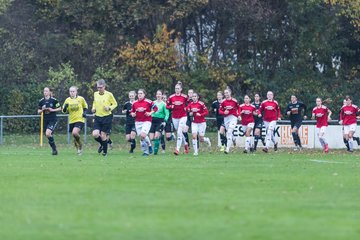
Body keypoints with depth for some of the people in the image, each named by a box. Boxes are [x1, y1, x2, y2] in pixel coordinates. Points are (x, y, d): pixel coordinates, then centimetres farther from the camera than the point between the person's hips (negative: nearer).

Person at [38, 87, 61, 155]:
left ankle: (54, 149, -9)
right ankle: (54, 149, 21)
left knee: (48, 133, -23)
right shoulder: (41, 101, 5)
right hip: (45, 120, 5)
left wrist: (52, 110, -13)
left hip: (53, 119, -5)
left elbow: (59, 108, 1)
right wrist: (42, 110, -10)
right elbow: (38, 111, 11)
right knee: (47, 135, 5)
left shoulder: (54, 100, -6)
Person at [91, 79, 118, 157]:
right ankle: (102, 144, 22)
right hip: (97, 117, 4)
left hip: (107, 117, -4)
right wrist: (93, 108, 4)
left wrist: (109, 108, -16)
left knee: (103, 135, -3)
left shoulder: (109, 94, -7)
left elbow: (115, 104, 3)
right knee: (95, 134, -11)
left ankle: (105, 152, 18)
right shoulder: (95, 94, 5)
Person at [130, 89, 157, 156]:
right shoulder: (134, 103, 8)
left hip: (146, 121, -5)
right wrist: (132, 114, -5)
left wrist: (150, 113, -12)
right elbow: (132, 111, 17)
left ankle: (149, 145, 4)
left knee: (143, 135, -22)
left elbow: (155, 108, 1)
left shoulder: (148, 102, -5)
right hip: (138, 122, 5)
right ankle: (145, 151, 13)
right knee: (141, 137, 2)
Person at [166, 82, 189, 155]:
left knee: (179, 133, -13)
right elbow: (167, 106, 5)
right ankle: (185, 144, 39)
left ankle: (177, 149, -13)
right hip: (175, 117, 3)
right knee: (179, 132, 13)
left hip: (183, 117, -3)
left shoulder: (184, 97, -5)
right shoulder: (171, 97, 0)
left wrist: (186, 108, -9)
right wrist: (172, 106, -14)